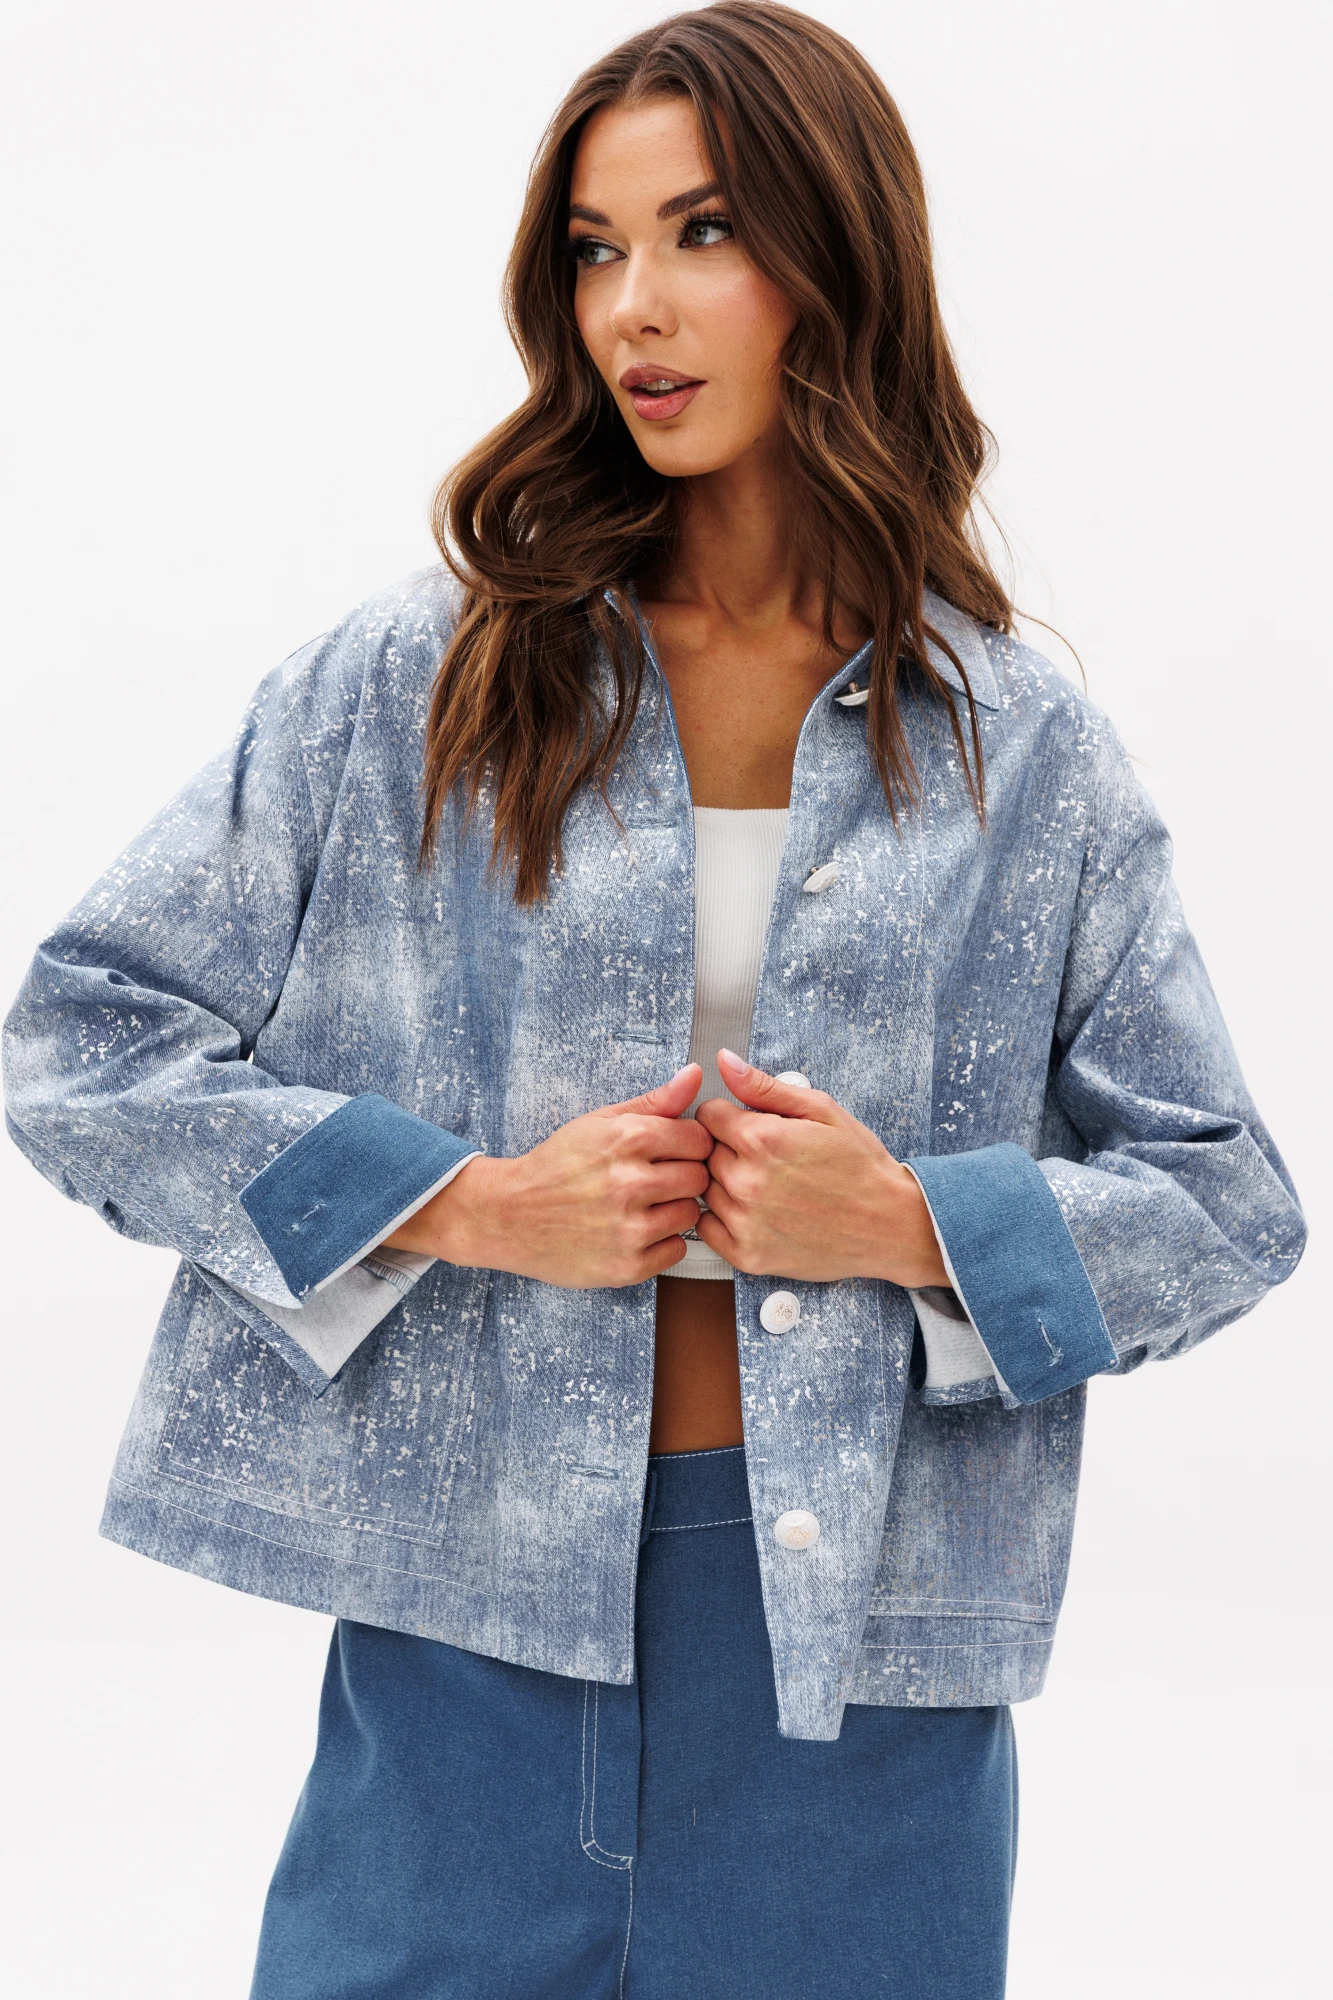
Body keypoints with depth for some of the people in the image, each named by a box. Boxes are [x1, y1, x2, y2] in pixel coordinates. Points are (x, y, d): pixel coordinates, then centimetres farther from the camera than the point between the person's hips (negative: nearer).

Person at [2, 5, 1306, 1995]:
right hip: (469, 1623, 0)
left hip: (863, 1639, 1)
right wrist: (469, 1203, -12)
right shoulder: (416, 682, 0)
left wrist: (915, 1222, -11)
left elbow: (1229, 1202, 6)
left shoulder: (1023, 750, 2)